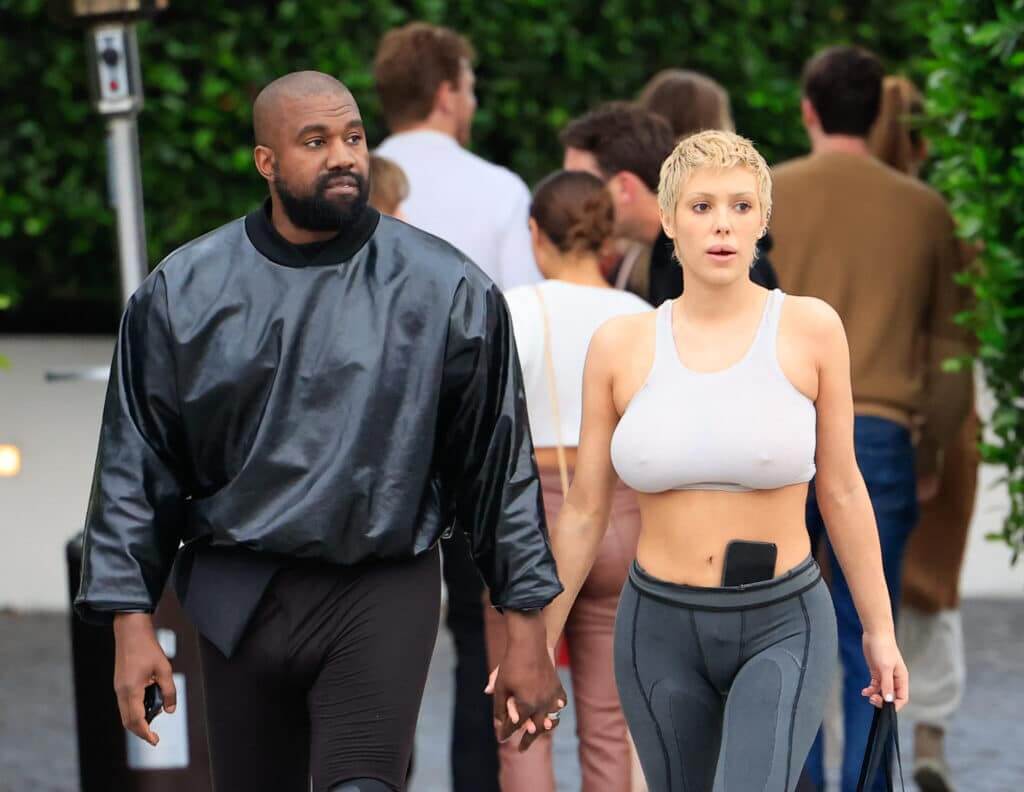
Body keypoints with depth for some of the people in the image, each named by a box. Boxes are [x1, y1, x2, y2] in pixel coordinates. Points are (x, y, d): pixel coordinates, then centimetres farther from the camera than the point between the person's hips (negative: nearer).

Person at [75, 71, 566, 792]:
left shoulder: (448, 291, -1)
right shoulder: (183, 292, 3)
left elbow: (499, 464, 4)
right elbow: (136, 469, 7)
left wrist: (526, 630, 3)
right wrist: (132, 623, 0)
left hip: (384, 596, -2)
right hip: (240, 596, 2)